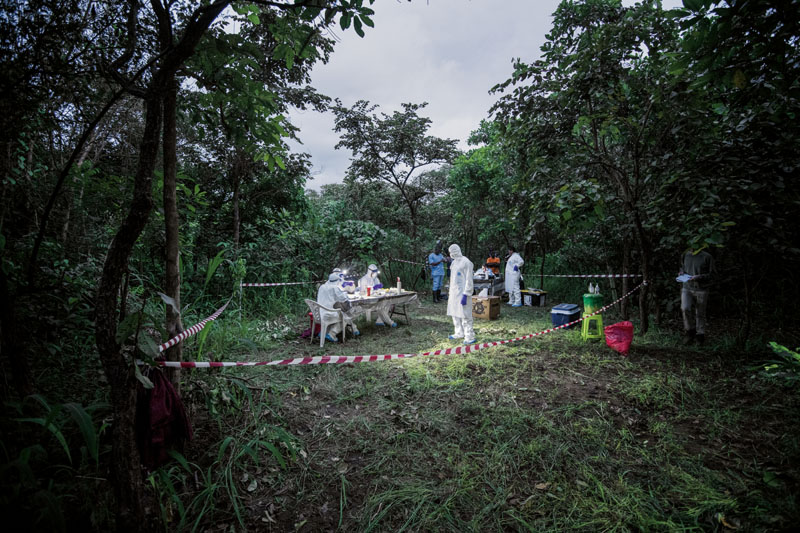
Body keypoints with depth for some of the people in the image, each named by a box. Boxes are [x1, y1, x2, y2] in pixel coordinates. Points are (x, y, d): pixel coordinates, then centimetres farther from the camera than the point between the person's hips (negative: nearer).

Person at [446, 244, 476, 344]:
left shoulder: (466, 262, -13)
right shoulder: (454, 262, 14)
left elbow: (469, 280, -16)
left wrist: (465, 295, -20)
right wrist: (450, 292, 21)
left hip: (462, 292, -9)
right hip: (454, 292, 9)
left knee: (465, 315, -7)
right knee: (455, 314, 14)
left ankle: (470, 337, 0)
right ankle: (459, 333, 27)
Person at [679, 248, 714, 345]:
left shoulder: (707, 257, -6)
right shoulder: (686, 255, 6)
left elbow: (711, 274, -5)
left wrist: (698, 277, -19)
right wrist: (682, 274, 2)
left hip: (701, 289, -2)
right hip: (687, 288, 2)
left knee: (700, 314, 6)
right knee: (685, 309, -17)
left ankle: (700, 336, 20)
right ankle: (689, 332, 1)